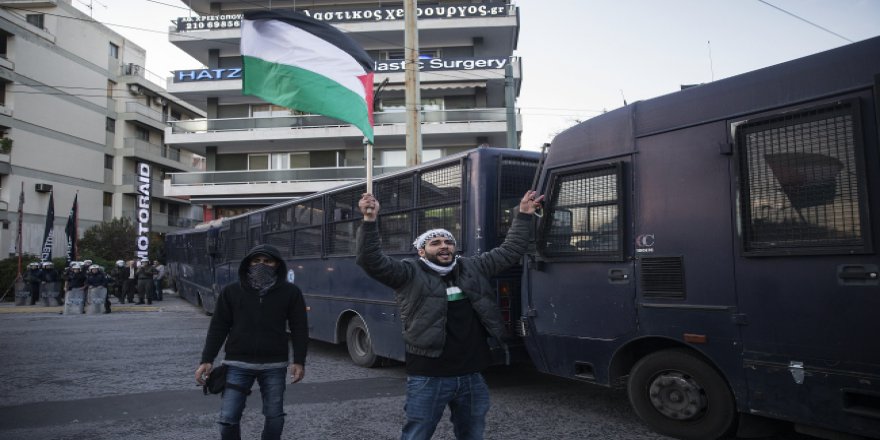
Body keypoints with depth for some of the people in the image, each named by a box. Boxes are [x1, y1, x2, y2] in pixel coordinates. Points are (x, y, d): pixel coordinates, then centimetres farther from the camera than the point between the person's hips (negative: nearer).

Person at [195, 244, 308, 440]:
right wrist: (207, 360, -1)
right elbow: (218, 328, 5)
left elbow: (299, 329, 1)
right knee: (228, 418, -1)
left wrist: (299, 362, -6)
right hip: (238, 364, 1)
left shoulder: (290, 292, -1)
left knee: (274, 417, 8)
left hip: (274, 366, 0)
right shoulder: (231, 291, 2)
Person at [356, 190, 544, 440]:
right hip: (429, 378, -4)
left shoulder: (473, 269, 8)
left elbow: (510, 252, 16)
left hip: (471, 376, 5)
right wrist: (369, 220, -28)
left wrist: (523, 215, 15)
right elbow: (371, 261, -17)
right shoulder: (410, 275, -5)